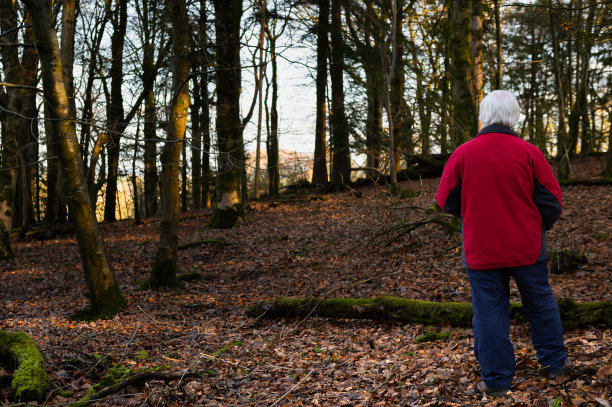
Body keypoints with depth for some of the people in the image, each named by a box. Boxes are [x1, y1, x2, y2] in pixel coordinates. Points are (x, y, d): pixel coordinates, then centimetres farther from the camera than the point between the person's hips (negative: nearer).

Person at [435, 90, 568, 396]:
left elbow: (446, 202, -2)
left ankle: (496, 379, 12)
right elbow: (552, 201, -4)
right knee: (540, 303, 19)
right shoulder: (529, 153, -8)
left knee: (489, 313, 6)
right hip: (528, 248, 1)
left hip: (481, 250, -1)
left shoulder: (463, 154, -8)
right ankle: (554, 361, 32)